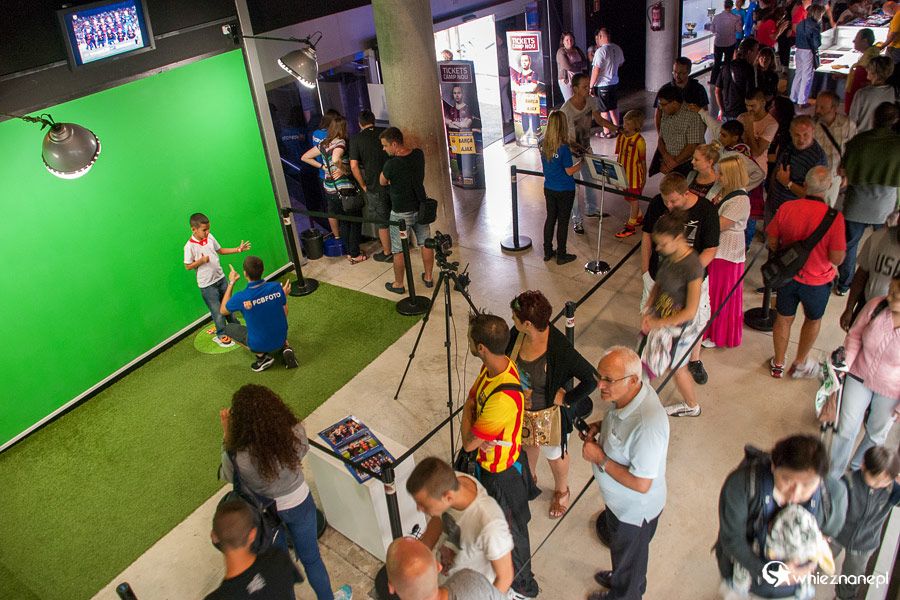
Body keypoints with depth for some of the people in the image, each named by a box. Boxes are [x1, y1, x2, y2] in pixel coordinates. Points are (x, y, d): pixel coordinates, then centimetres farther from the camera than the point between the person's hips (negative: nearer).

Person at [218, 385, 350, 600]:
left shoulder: (239, 455, -36)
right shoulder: (295, 433, -32)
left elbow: (227, 476, -11)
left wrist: (227, 434, -11)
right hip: (299, 505, 1)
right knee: (311, 558, 27)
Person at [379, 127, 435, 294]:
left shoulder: (391, 164, -25)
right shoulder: (419, 154, -7)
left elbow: (382, 182, -6)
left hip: (401, 213, -6)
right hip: (420, 208, 6)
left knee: (399, 250, 10)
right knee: (425, 244, 18)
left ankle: (399, 284, 23)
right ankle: (428, 277, 33)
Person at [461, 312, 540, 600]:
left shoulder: (503, 398, -42)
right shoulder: (495, 365, -13)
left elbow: (468, 443, -31)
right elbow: (471, 400, 1)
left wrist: (469, 424, -12)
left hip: (501, 471, -9)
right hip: (489, 460, 9)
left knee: (512, 529, 16)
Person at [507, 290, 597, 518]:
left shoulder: (560, 349, -37)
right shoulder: (516, 335, -19)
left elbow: (592, 379, -31)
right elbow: (506, 362, 3)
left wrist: (566, 399, -22)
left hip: (549, 413, -5)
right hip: (521, 409, 5)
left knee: (554, 454, 22)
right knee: (528, 444, 31)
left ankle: (561, 491, 53)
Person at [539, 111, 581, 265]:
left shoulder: (543, 143, -5)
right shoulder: (563, 147, -24)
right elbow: (570, 171, -17)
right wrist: (583, 161, -3)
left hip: (549, 188, 6)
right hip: (564, 190, -6)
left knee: (550, 218, 18)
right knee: (563, 222, 7)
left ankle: (548, 252, 27)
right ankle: (561, 255, 18)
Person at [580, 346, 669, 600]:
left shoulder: (648, 424, -43)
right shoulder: (627, 393, -15)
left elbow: (641, 484, -35)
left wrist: (600, 459, -28)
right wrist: (600, 426, -8)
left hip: (635, 508, -8)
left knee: (628, 556, 22)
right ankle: (621, 579, 63)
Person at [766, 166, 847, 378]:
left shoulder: (786, 208, -16)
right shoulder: (834, 217, -24)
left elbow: (772, 243, -5)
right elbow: (837, 258, -20)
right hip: (817, 281, -2)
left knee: (783, 319, 21)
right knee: (813, 320, 25)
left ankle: (778, 364, 37)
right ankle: (800, 364, 38)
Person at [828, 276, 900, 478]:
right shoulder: (875, 306, -20)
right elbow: (855, 335, -3)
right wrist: (845, 364, -13)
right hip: (860, 376, 2)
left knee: (876, 433, 21)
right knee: (846, 427, 12)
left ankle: (857, 469, 49)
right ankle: (832, 474, 32)